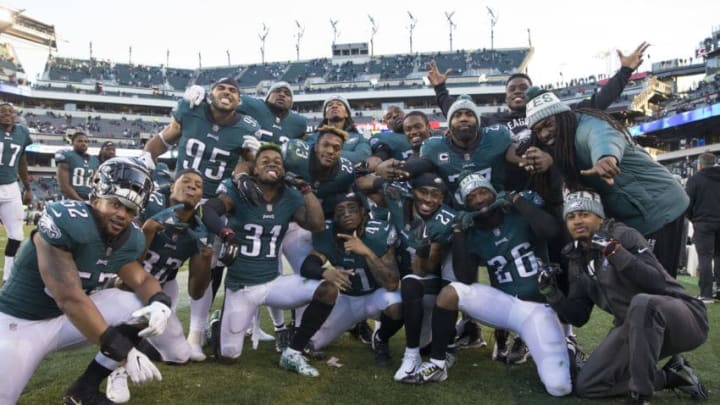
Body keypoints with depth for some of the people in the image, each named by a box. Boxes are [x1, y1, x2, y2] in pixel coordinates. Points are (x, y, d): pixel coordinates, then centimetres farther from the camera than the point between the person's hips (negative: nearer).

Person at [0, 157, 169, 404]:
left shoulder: (129, 239, -6)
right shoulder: (65, 222, -28)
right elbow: (71, 300, -31)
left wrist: (159, 301, -26)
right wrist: (122, 351, -33)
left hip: (72, 317, 6)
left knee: (144, 307, -12)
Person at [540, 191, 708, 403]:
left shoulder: (624, 235, -11)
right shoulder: (577, 261, 7)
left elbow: (657, 283, -25)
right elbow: (578, 317, 6)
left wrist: (615, 252, -31)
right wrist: (551, 292, -9)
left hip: (684, 317, -6)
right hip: (633, 330, 6)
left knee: (642, 303, -40)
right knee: (586, 384, -6)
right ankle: (671, 376, 4)